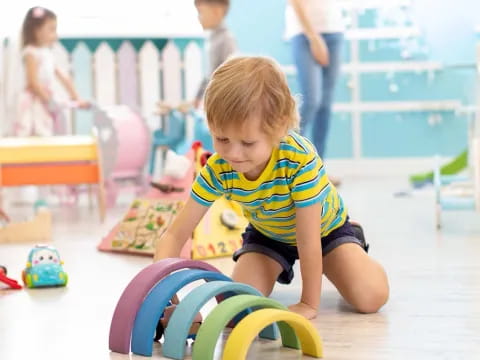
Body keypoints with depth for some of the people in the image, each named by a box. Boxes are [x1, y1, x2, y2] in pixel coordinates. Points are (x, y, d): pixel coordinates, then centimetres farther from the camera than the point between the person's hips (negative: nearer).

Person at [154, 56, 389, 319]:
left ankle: (352, 248, 16)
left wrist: (309, 303, -26)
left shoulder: (301, 158, -42)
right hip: (267, 235, 3)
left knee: (370, 297, -20)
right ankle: (278, 268, 17)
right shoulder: (218, 169, -30)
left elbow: (308, 239, -34)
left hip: (325, 229, -3)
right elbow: (175, 235, -27)